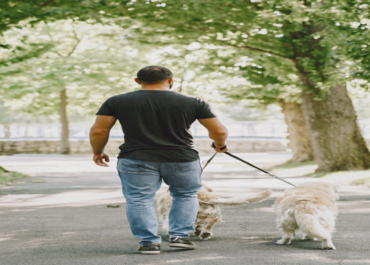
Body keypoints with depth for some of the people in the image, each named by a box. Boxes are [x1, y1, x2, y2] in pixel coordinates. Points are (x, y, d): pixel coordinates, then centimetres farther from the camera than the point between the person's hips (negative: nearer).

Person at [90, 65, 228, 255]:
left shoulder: (117, 102, 2)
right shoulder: (192, 103, 1)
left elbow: (98, 131, 1)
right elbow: (219, 131, 3)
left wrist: (97, 152, 18)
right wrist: (220, 145, 23)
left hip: (136, 159, -1)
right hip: (182, 159, 1)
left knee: (138, 200, 7)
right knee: (186, 195, 21)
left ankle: (149, 242, -1)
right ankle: (180, 236, 13)